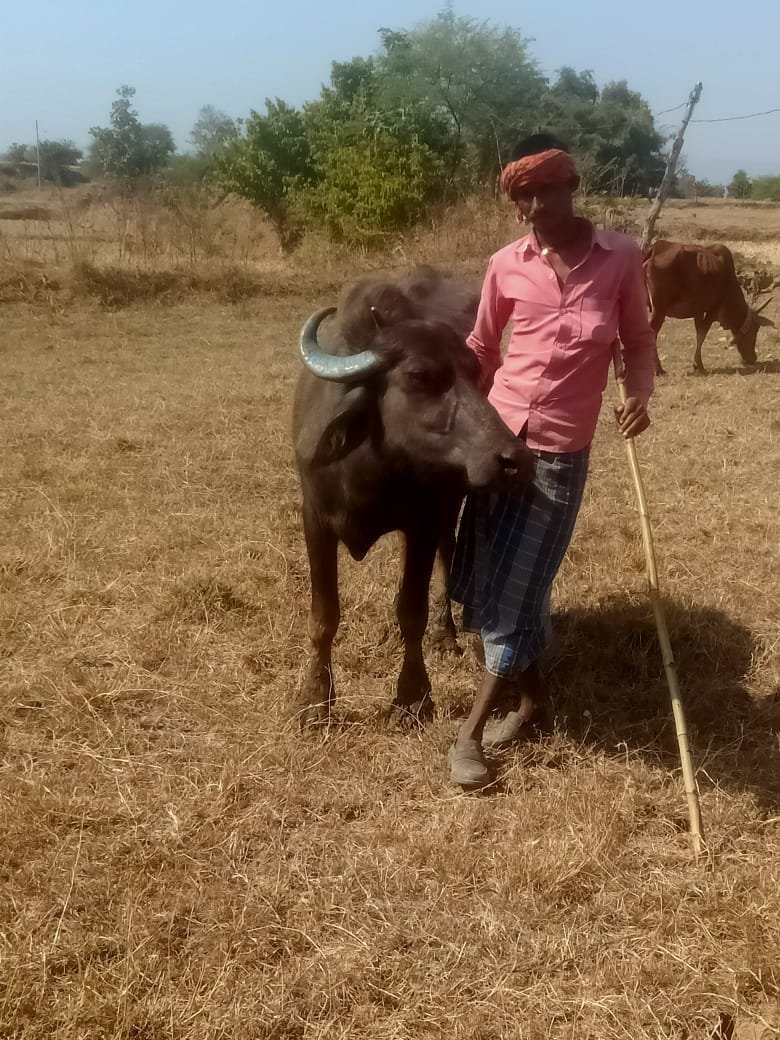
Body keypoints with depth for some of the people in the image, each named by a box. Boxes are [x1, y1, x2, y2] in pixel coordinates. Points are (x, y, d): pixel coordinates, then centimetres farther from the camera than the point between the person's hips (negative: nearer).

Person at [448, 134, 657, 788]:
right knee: (495, 579, 10)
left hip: (562, 454, -2)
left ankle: (469, 733, 12)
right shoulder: (506, 266, 0)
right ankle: (532, 692, 35)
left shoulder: (620, 257, -4)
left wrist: (641, 393, -13)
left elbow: (638, 342, 6)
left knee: (517, 588, 1)